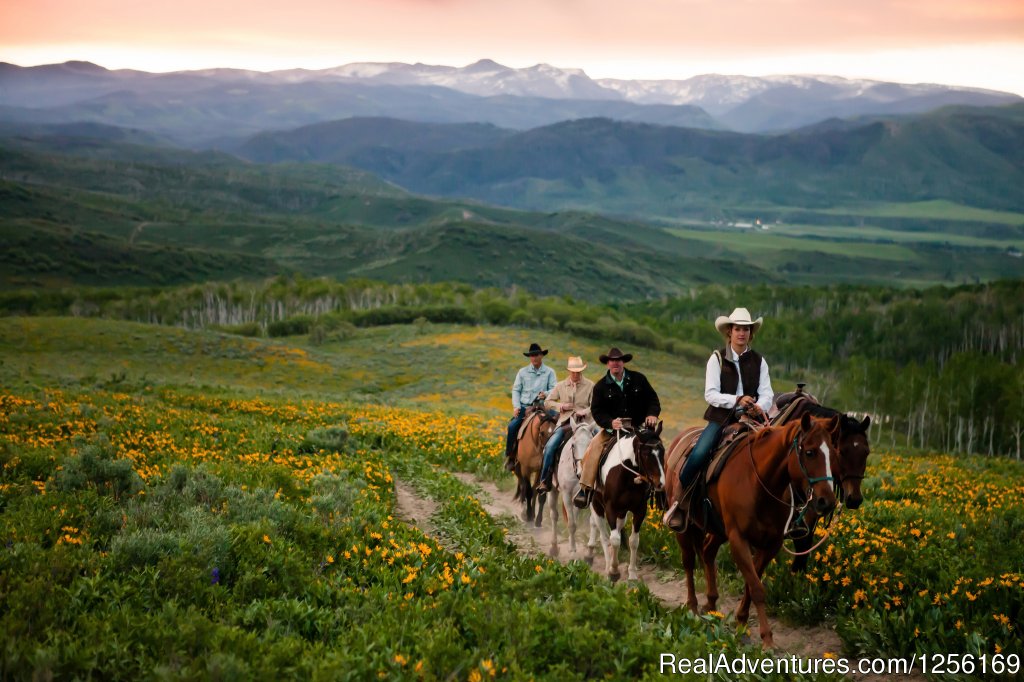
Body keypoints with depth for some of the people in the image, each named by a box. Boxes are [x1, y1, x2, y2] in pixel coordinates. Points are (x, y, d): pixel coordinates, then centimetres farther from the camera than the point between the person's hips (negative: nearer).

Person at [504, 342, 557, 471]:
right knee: (513, 425, -23)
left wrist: (546, 394, -21)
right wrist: (516, 406, -4)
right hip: (524, 406, 1)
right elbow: (516, 390, 10)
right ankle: (509, 456, -9)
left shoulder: (549, 372, 9)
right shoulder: (522, 372, 14)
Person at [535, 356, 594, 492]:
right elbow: (547, 402, 15)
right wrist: (560, 406, -3)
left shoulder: (590, 385, 4)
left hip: (584, 422, -2)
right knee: (550, 446, -19)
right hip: (565, 422, 2)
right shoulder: (561, 385, 12)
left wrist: (586, 411, -19)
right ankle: (544, 480, -10)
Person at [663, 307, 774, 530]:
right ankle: (678, 500, -6)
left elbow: (766, 394, 3)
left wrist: (760, 407, -20)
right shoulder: (717, 358, 3)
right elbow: (711, 394, -6)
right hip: (722, 418, -2)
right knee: (698, 455, -25)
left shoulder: (759, 361, 11)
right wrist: (737, 400, -21)